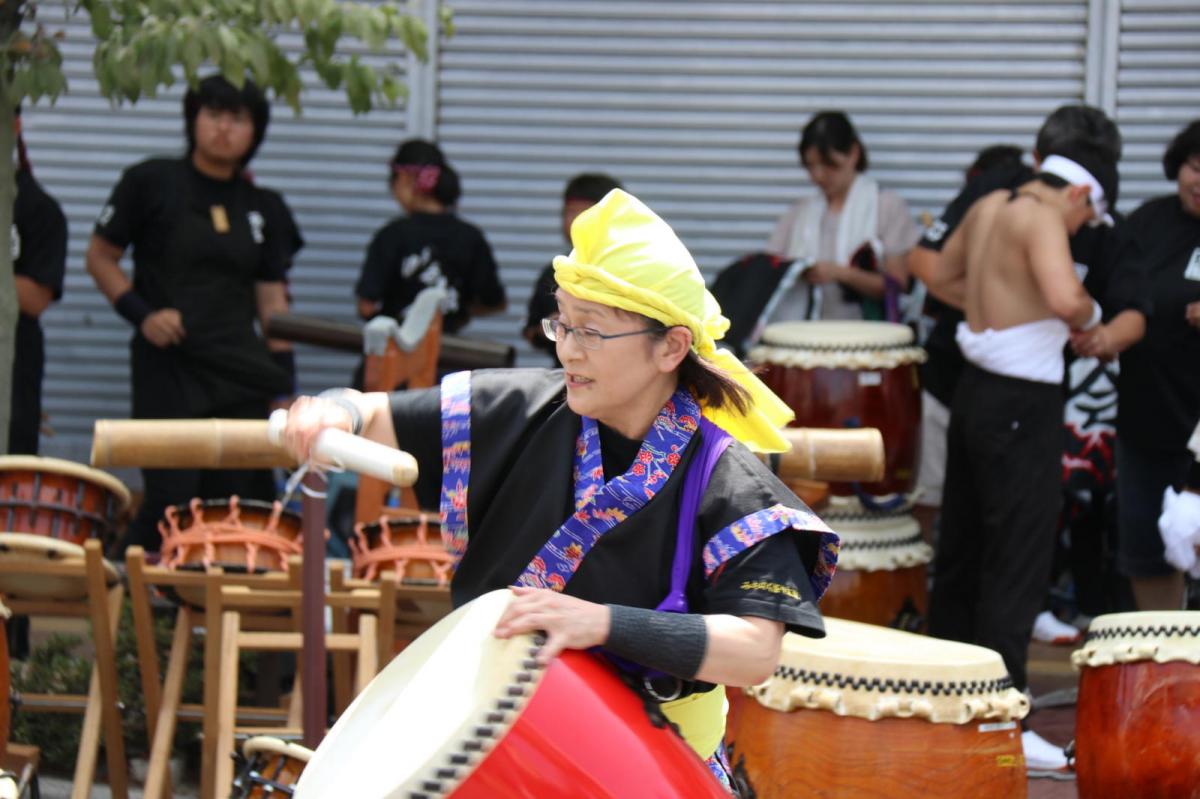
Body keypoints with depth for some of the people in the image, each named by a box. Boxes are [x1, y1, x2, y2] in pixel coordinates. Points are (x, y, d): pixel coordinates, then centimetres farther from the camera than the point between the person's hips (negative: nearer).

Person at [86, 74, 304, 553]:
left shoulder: (264, 208, 11)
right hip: (168, 370, -4)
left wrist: (285, 384, 4)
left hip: (241, 374, 4)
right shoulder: (151, 183, 1)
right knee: (172, 500, -10)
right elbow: (100, 258, 5)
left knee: (238, 503, 0)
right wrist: (141, 314, -10)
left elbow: (273, 302, 11)